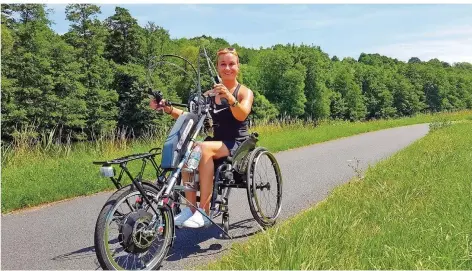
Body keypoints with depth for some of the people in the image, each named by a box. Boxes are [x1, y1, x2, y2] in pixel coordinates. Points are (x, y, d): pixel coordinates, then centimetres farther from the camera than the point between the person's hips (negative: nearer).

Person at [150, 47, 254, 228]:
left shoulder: (245, 92, -1)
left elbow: (241, 115, -23)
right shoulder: (210, 94, 12)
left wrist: (229, 97, -43)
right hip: (218, 141, 4)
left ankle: (203, 212, -32)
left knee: (204, 148, -34)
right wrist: (167, 109, -13)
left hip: (237, 144, -4)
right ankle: (190, 208, -23)